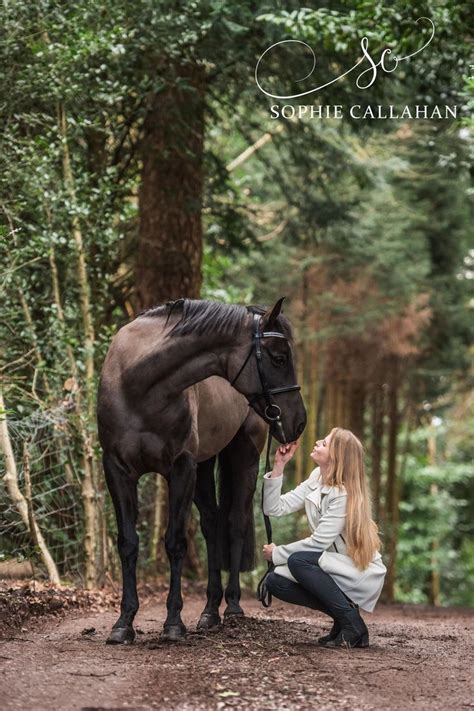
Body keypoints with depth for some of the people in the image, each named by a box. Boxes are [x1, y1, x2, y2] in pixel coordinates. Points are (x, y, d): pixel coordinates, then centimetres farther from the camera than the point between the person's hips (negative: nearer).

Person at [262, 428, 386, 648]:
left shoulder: (344, 495, -23)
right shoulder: (317, 478, 0)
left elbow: (318, 542, -22)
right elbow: (275, 508, -3)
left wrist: (276, 554, -12)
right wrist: (279, 465, -10)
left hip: (362, 574, -8)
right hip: (336, 567, 8)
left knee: (298, 560, -29)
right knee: (275, 581, -8)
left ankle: (352, 625, -17)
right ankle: (342, 613, 3)